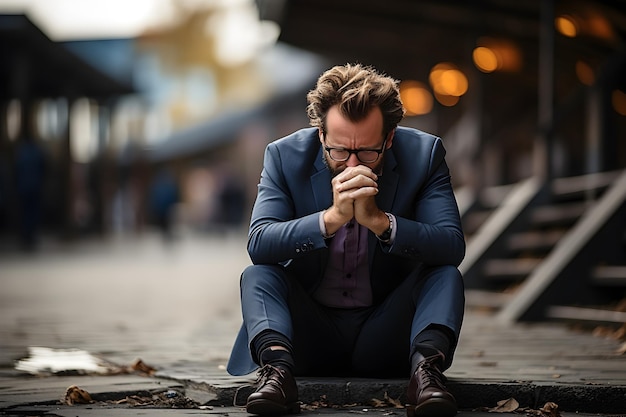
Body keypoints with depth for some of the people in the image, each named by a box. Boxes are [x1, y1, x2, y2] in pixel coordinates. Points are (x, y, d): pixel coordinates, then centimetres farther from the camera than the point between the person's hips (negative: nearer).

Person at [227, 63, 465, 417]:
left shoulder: (424, 154, -8)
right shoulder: (285, 156, -8)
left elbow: (453, 247, -19)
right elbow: (258, 244, -20)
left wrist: (379, 221, -33)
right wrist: (332, 217, -35)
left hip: (385, 338, 0)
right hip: (311, 332, 0)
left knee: (446, 276, -22)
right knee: (257, 276, -23)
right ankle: (277, 366, -46)